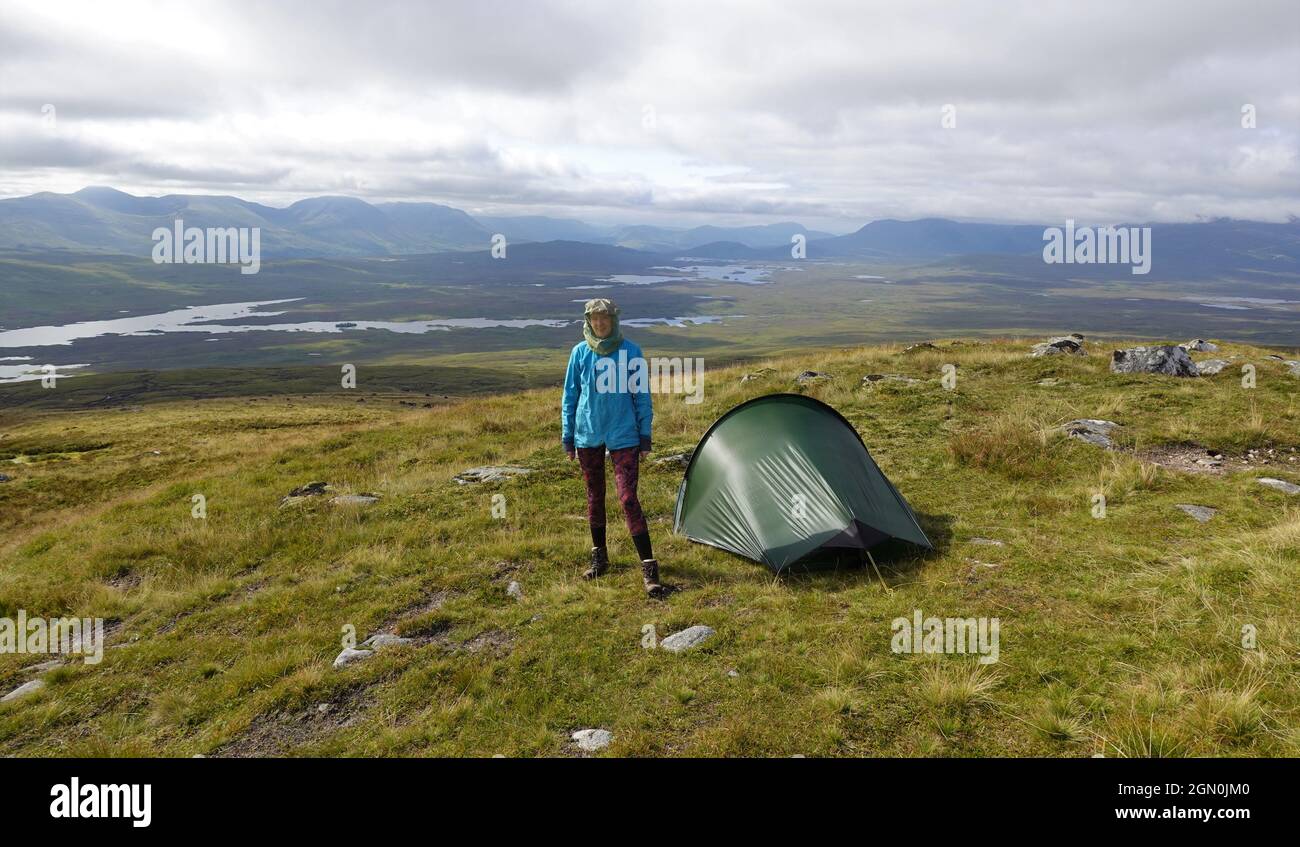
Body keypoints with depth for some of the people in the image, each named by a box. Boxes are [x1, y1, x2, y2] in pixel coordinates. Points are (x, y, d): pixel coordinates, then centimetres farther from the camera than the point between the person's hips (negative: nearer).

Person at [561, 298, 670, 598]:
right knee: (594, 496, 14)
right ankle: (599, 557, 31)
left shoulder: (630, 352, -5)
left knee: (628, 498, -9)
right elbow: (570, 396, 7)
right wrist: (568, 438, 6)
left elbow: (642, 396, 0)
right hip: (588, 435, 3)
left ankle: (649, 569, -5)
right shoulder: (580, 352, 0)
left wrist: (645, 436, -1)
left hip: (623, 435, -3)